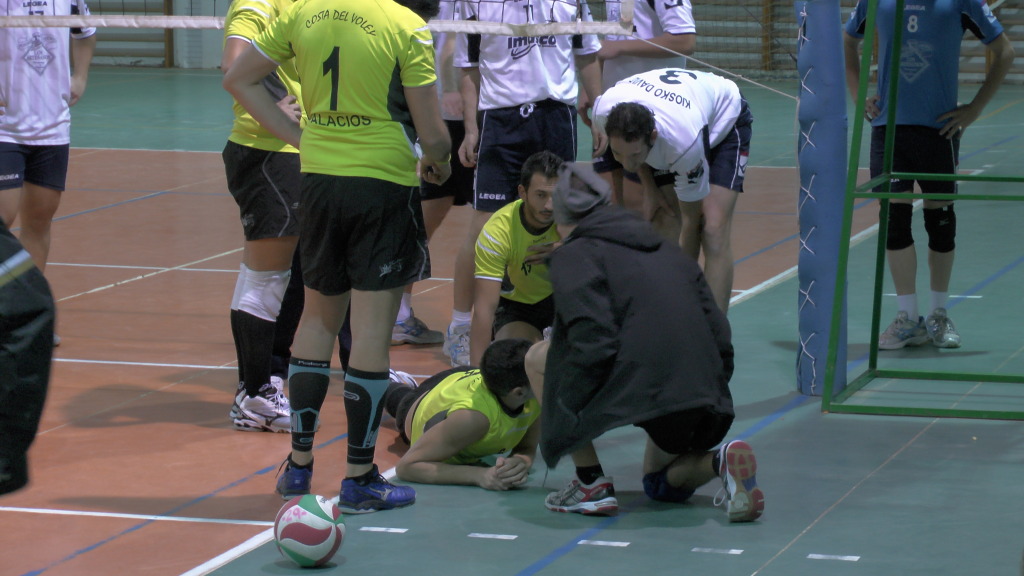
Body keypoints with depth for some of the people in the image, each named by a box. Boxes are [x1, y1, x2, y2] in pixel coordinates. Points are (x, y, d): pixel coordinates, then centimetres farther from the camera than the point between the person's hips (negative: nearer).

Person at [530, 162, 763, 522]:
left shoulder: (574, 256, 3)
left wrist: (559, 419, -2)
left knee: (540, 358, 15)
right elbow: (720, 334, 17)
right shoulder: (667, 251, 24)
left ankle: (592, 484, 9)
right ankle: (720, 461, 0)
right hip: (708, 404, 7)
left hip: (643, 393, -7)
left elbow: (594, 346, -11)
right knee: (660, 483, 32)